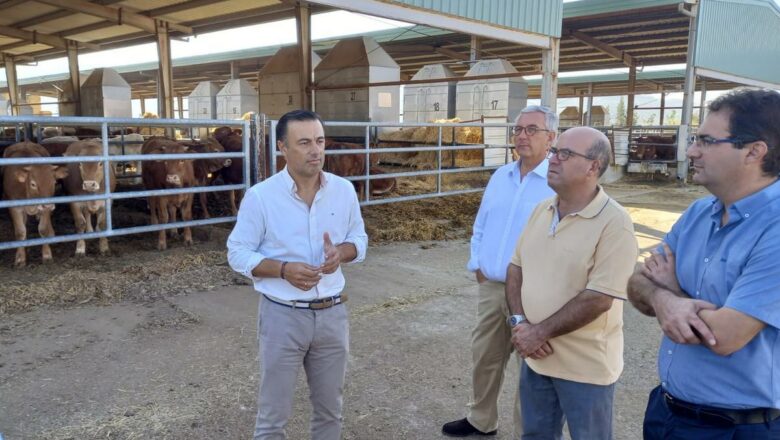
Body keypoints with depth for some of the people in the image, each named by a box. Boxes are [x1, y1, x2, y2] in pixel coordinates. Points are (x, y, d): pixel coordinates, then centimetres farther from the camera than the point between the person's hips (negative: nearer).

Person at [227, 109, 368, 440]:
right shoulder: (260, 196, -12)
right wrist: (284, 269, -22)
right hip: (283, 315, -3)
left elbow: (359, 239, 9)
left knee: (330, 409, 19)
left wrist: (341, 252, -14)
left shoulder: (344, 190, -2)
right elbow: (238, 254, -6)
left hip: (332, 313, 3)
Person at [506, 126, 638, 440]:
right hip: (536, 355, 6)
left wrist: (539, 332, -18)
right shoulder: (542, 209, 3)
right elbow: (516, 267, 7)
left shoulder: (614, 223, -19)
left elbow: (598, 299, -24)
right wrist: (519, 322, -8)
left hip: (585, 367, -6)